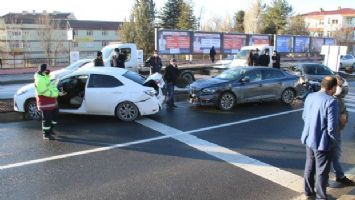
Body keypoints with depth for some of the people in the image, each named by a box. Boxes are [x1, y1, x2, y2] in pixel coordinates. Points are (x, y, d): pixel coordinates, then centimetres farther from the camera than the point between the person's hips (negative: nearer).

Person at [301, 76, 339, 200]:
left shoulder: (310, 97, 0)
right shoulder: (331, 101, -23)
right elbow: (332, 127, -21)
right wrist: (334, 139, -4)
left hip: (309, 139, 7)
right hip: (322, 142, -7)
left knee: (309, 167, 21)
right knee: (322, 171, 10)